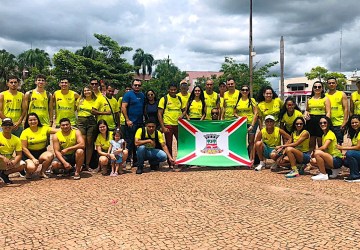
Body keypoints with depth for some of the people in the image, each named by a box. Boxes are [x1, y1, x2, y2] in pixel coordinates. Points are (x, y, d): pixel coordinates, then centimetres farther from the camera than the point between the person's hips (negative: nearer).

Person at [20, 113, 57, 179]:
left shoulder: (44, 128, 0)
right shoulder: (25, 132, -7)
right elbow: (24, 148, -9)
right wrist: (33, 159, -18)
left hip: (42, 152, 3)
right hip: (29, 154, -3)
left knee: (50, 155, -31)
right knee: (31, 167, -32)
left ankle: (42, 172, -4)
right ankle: (29, 173, 10)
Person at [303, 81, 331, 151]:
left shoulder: (325, 99, 4)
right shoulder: (309, 99, 15)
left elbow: (328, 112, -2)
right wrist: (305, 113, 3)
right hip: (310, 121, 4)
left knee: (321, 144, -1)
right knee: (311, 144, 8)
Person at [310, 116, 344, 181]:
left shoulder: (330, 133, -11)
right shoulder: (323, 135, 15)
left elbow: (324, 147, -24)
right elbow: (324, 149, 10)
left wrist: (314, 151, -10)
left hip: (337, 160, -9)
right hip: (330, 158, 9)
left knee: (317, 153, -27)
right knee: (313, 161, 0)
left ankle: (323, 175, -15)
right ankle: (332, 171, 9)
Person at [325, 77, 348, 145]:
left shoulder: (342, 94, 4)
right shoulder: (325, 96, 9)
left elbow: (346, 109, -1)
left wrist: (344, 122, -10)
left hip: (339, 124, -2)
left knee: (338, 143, 2)